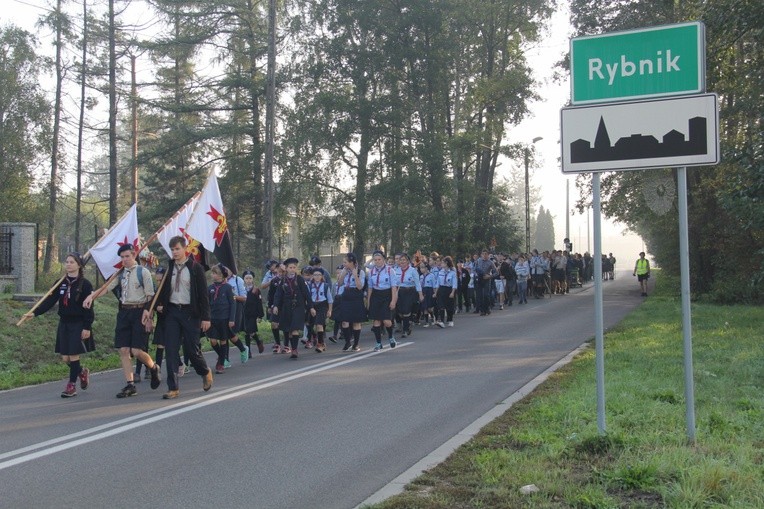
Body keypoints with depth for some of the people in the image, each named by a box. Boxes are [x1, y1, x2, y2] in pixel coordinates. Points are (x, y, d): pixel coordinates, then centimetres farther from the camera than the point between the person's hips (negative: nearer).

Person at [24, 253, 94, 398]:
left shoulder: (85, 284, -8)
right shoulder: (61, 283, 7)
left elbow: (88, 308, -10)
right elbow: (50, 301, 1)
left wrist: (87, 327, -15)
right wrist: (35, 313, -11)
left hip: (78, 324, -5)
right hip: (64, 323, 5)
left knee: (73, 355, -4)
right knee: (65, 357, 6)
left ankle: (72, 386, 9)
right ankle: (82, 372, 32)